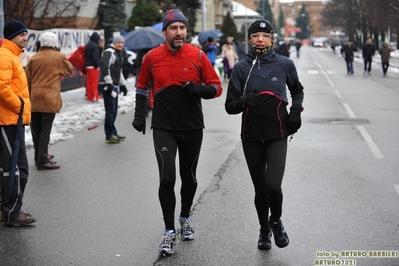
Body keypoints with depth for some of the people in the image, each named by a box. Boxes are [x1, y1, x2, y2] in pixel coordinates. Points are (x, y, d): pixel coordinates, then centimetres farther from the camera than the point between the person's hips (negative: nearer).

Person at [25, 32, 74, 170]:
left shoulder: (33, 58, 7)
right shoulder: (59, 57, -2)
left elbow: (27, 80, 8)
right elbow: (69, 70, 14)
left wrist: (29, 96, 17)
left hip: (34, 99, 4)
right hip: (49, 99, -4)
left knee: (36, 130, 11)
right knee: (45, 130, -4)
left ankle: (39, 157, 21)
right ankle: (42, 161, -5)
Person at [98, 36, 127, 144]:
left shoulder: (119, 54, 21)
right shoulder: (109, 52, -11)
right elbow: (104, 67, -20)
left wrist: (123, 85, 27)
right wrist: (108, 83, -22)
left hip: (114, 86, 10)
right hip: (107, 86, -10)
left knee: (113, 111, 14)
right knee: (111, 111, -8)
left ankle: (113, 133, 23)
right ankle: (109, 136, -2)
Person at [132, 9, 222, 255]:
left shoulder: (198, 56, -6)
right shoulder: (152, 57, -3)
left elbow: (217, 87, -1)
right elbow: (143, 86, 14)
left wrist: (199, 89, -20)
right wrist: (140, 114, 6)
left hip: (192, 128, 1)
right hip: (163, 128, -1)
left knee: (189, 177, 15)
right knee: (167, 178, -12)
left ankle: (186, 218, 40)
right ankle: (170, 231, 1)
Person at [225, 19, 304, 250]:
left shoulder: (284, 64, 0)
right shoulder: (241, 68, -1)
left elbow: (297, 90, 19)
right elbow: (230, 106, 0)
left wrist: (296, 111, 2)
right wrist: (243, 101, -21)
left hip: (277, 135, -1)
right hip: (252, 136, 1)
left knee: (273, 185, -16)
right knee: (260, 188, 7)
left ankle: (276, 222, 15)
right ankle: (265, 229, 32)